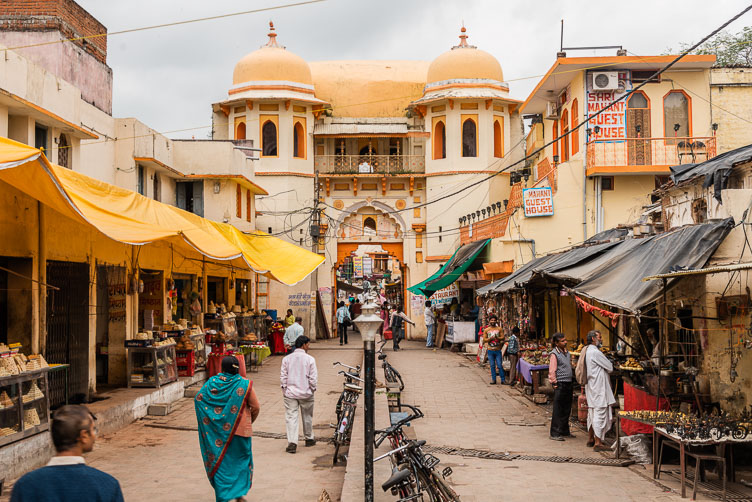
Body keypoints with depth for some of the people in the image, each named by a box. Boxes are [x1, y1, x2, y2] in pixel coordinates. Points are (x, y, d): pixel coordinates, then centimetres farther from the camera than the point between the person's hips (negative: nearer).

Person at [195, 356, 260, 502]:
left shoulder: (212, 382, -4)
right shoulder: (245, 384, -9)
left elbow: (198, 398, -1)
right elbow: (256, 407, -6)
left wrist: (209, 418, 10)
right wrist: (249, 421, 13)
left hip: (218, 430, 2)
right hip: (240, 429, -1)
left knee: (220, 462, 10)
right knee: (241, 459, 17)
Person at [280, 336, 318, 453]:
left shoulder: (287, 359, -1)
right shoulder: (310, 359, -8)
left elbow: (283, 376, 0)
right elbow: (313, 378, -8)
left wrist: (284, 388, 10)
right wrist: (313, 389, 6)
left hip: (290, 393, 1)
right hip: (306, 393, -1)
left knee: (291, 417, -1)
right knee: (307, 417, 16)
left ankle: (292, 443, -12)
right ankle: (309, 439, 31)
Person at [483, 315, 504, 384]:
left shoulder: (499, 329, 5)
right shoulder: (486, 330, 5)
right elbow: (484, 340, 3)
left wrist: (497, 338, -18)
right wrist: (490, 338, -15)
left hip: (498, 350, -1)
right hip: (490, 350, 1)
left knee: (499, 365, -3)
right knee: (492, 365, 4)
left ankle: (503, 379, 4)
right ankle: (493, 379, 11)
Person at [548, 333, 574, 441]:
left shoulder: (567, 352, 14)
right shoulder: (554, 354, -10)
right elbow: (552, 371, -13)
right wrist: (555, 384, -14)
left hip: (568, 383, 8)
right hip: (560, 384, -8)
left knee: (567, 410, 13)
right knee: (558, 410, -5)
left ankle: (565, 431, 22)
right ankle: (555, 433, -2)